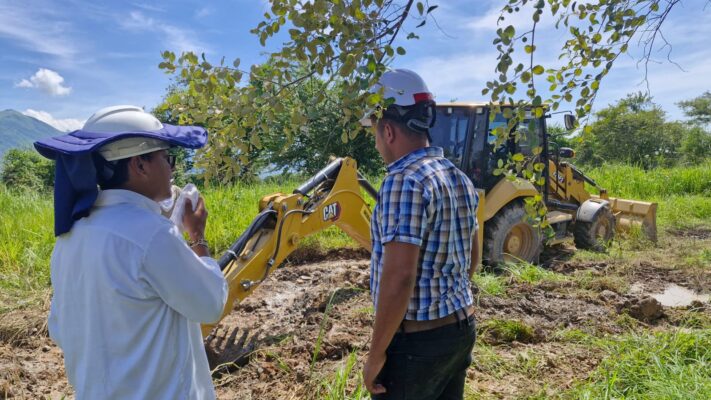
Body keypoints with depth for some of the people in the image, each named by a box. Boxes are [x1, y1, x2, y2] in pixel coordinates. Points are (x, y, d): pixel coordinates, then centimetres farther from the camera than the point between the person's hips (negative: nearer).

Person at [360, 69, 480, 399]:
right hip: (462, 326, 9)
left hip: (417, 339, -8)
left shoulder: (404, 180, -22)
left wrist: (375, 355, -18)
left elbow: (399, 278, -26)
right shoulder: (459, 178, 6)